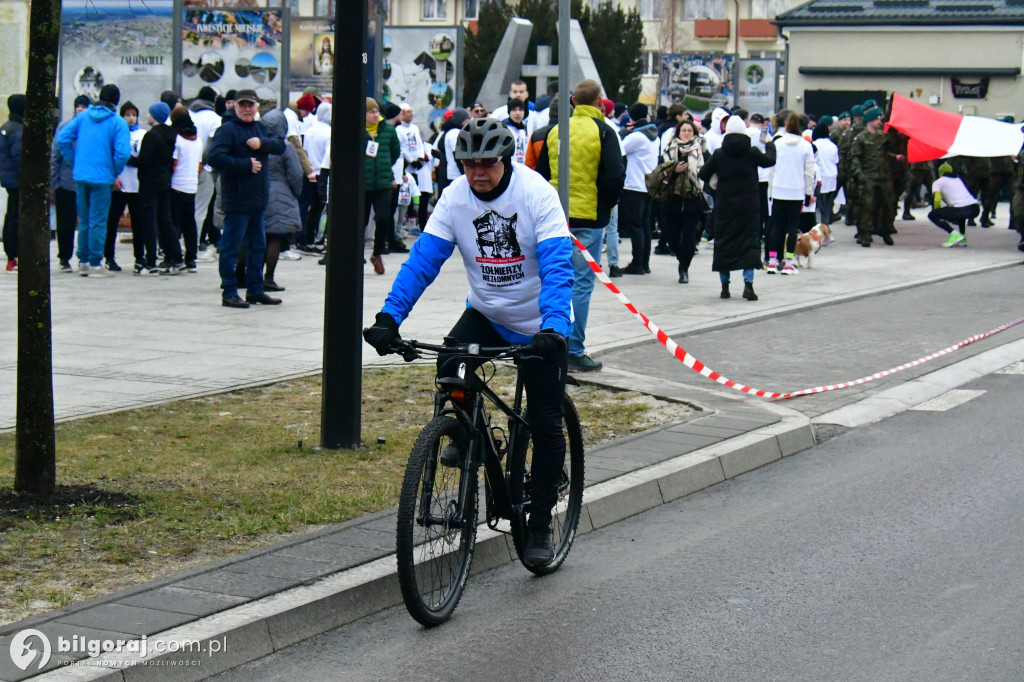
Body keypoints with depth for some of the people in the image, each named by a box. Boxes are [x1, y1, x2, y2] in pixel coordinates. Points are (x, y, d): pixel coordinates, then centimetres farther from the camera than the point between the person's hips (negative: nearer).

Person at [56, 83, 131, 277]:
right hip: (102, 177, -4)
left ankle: (83, 262, 20)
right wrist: (115, 173, -1)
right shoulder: (118, 123, -6)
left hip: (80, 176, 4)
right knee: (98, 221, 0)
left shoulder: (83, 116, 6)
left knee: (84, 221, 15)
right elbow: (122, 153, -17)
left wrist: (75, 163, 9)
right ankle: (95, 265, 1)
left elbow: (62, 139, 2)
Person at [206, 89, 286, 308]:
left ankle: (255, 290, 24)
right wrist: (246, 165, -18)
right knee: (231, 248, -3)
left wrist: (262, 143, -15)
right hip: (236, 200, -8)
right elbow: (215, 157, -22)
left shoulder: (260, 128, 15)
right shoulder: (227, 129, -10)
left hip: (257, 199, 8)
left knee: (257, 246, 15)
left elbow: (280, 145, 4)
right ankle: (229, 293, 1)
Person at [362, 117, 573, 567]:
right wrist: (389, 317, -30)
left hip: (538, 323, -3)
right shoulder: (455, 198, -11)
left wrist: (554, 326, -45)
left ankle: (541, 523, 13)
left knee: (545, 424, -2)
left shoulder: (537, 194, -22)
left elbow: (557, 267, -29)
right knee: (450, 367, -26)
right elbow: (423, 259, -16)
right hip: (486, 312, 3)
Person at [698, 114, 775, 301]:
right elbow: (770, 160, 13)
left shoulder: (719, 154, -4)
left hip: (725, 207, 1)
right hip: (748, 207, -1)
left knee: (723, 243, 9)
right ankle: (748, 283, -12)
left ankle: (725, 285, 10)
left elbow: (703, 175, 2)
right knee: (750, 241, 2)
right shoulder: (752, 152, -6)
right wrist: (769, 144, 32)